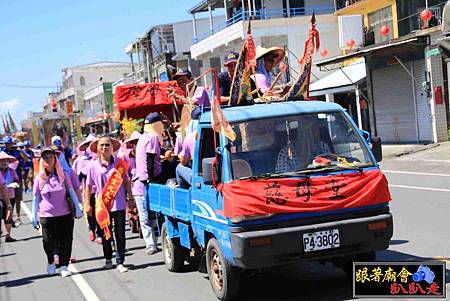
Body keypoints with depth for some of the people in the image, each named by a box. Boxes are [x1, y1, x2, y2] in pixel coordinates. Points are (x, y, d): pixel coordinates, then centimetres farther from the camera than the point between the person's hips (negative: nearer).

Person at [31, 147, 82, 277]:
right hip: (47, 216, 0)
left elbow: (72, 192, 5)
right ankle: (51, 262, 31)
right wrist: (34, 217, 3)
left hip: (65, 215, 1)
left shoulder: (63, 175, 1)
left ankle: (64, 266, 14)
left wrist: (77, 208, -1)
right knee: (49, 242, 2)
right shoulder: (39, 178, 0)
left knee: (65, 241, 0)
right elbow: (36, 199, 4)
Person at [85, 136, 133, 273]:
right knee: (106, 235, 12)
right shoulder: (93, 166, -1)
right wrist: (87, 204, 4)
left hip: (119, 204, -1)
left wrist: (130, 198, 3)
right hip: (102, 205, 1)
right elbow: (89, 186, 5)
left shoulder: (120, 163, -1)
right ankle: (108, 259, 29)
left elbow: (126, 182, 6)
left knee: (120, 234, 1)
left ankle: (120, 262, 9)